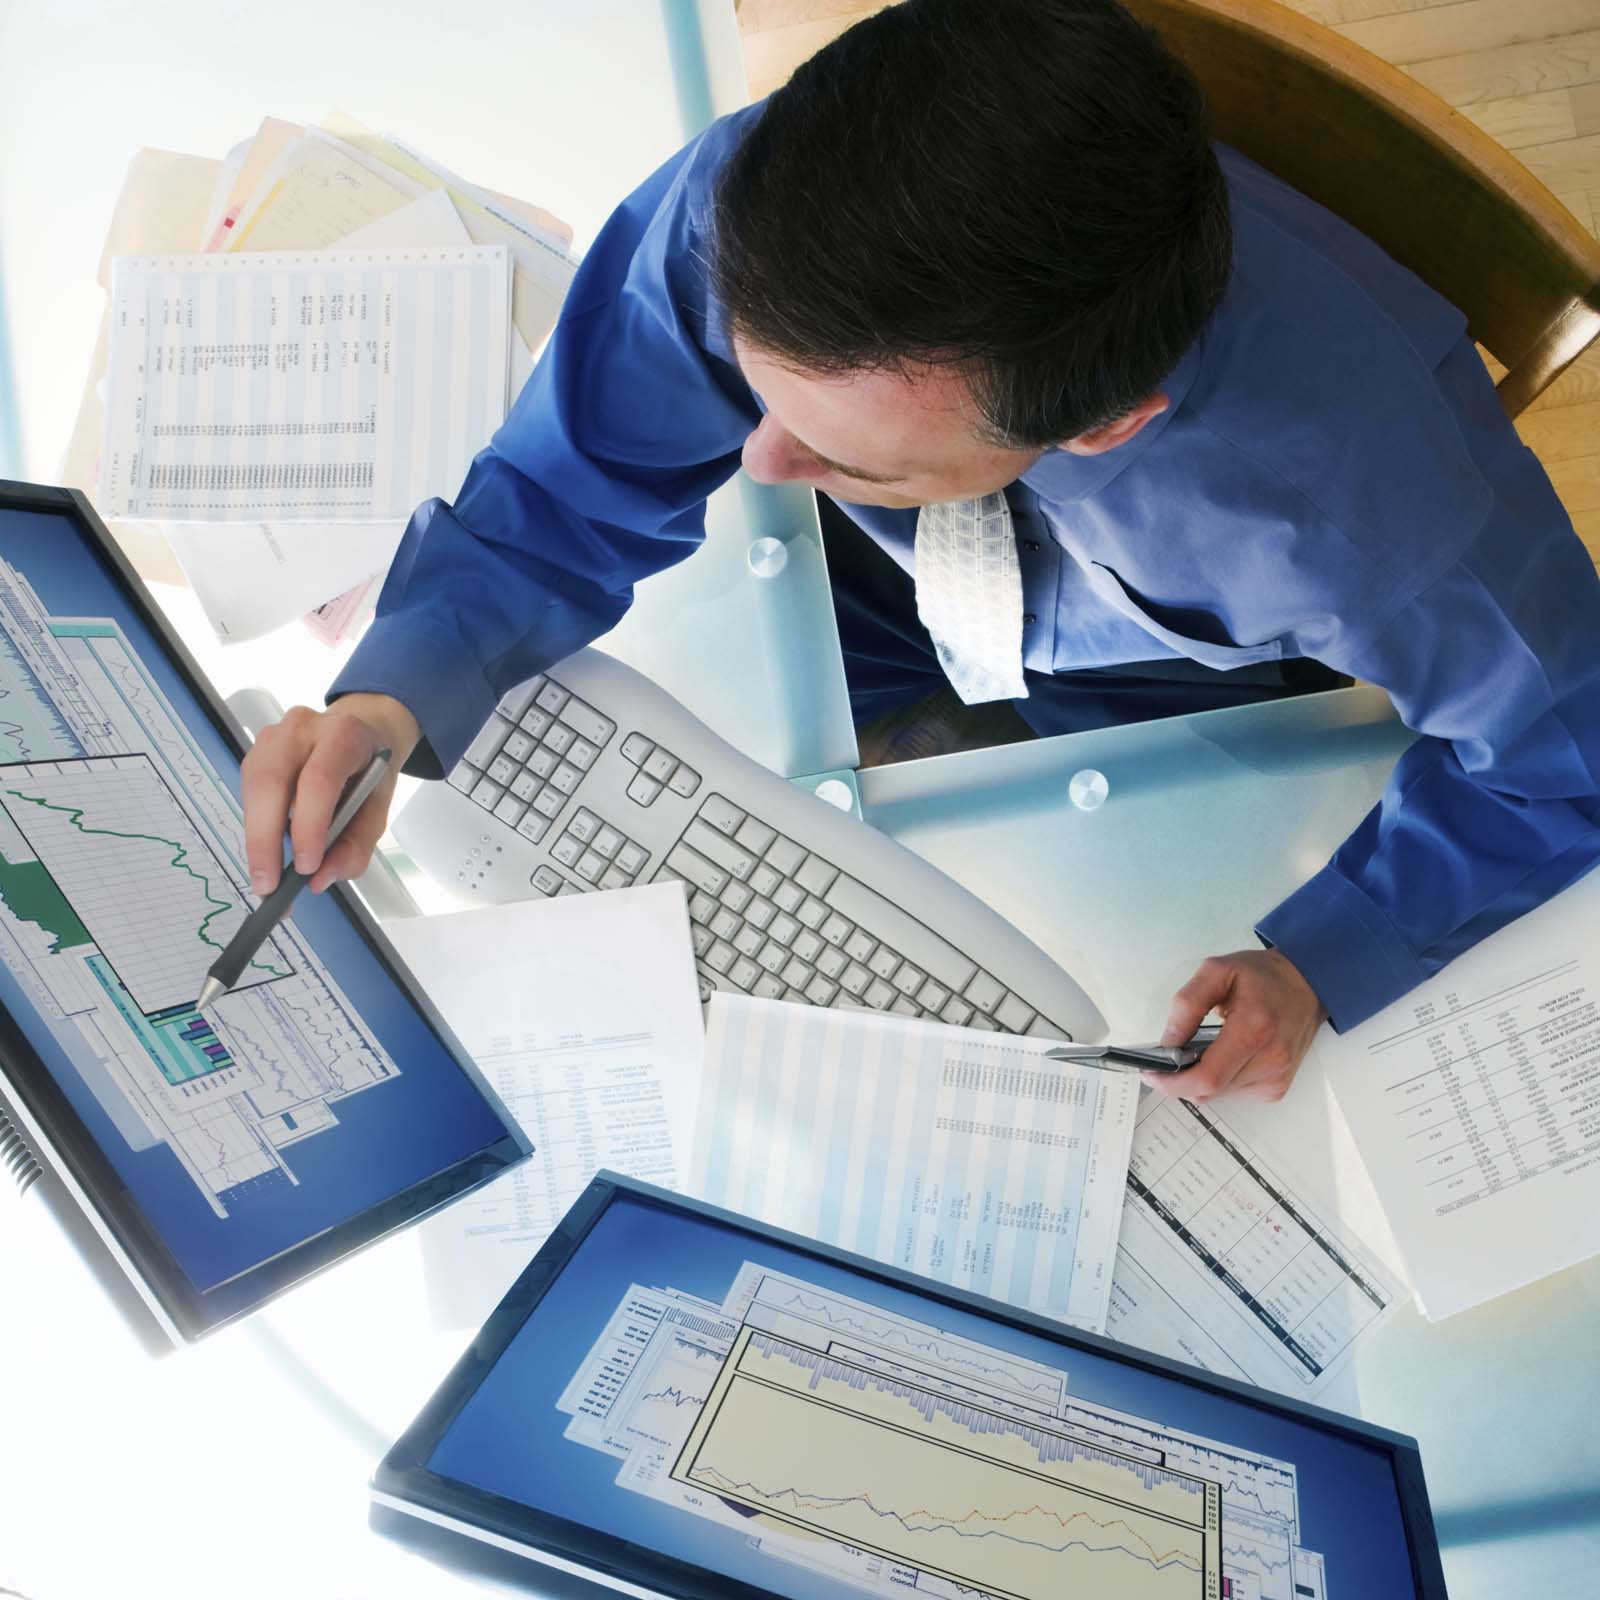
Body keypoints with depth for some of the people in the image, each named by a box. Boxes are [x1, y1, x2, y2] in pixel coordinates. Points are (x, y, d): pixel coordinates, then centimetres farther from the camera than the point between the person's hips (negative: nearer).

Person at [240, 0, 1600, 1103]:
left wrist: (1321, 963, -29)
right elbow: (566, 499, -20)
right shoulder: (736, 216, -38)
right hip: (900, 605, 2)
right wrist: (396, 694, -37)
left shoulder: (1362, 495, -43)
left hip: (1179, 698, -1)